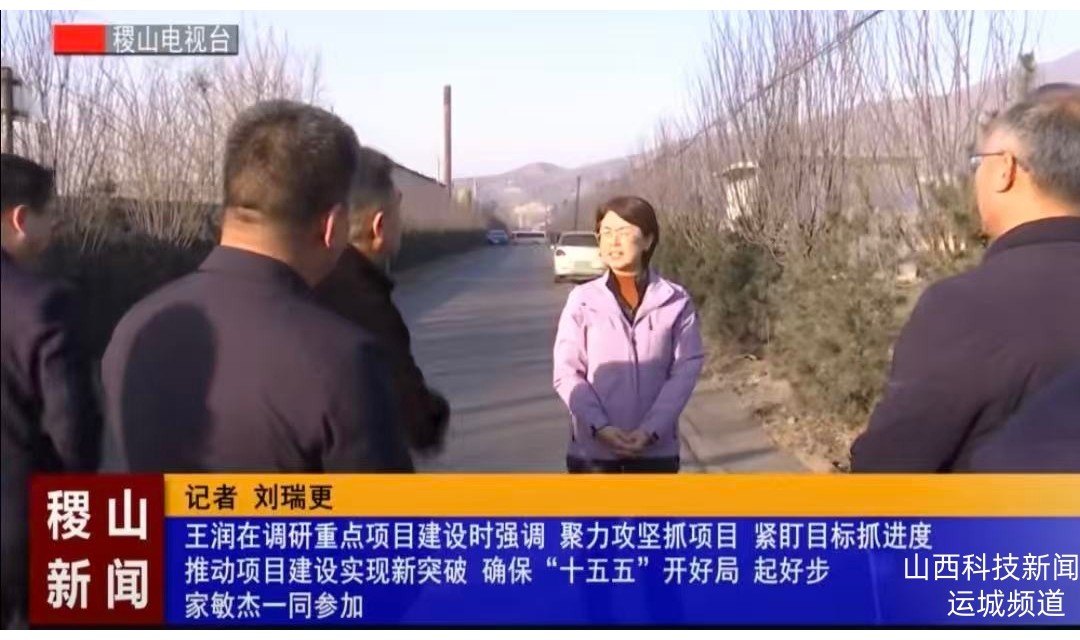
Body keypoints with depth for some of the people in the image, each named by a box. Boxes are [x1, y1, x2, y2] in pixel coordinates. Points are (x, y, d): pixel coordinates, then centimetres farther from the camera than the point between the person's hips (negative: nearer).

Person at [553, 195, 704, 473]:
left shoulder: (676, 301, -4)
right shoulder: (583, 300, -5)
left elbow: (686, 369, -5)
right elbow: (566, 372, -4)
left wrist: (651, 430, -15)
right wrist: (599, 426, -16)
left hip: (656, 448, 1)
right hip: (592, 447, 0)